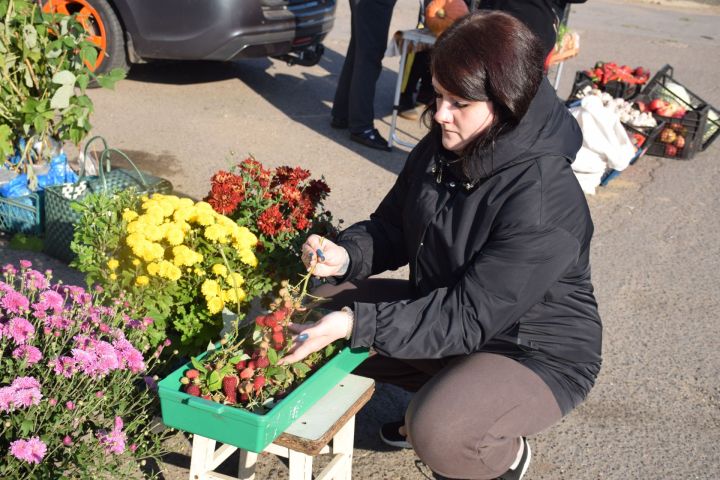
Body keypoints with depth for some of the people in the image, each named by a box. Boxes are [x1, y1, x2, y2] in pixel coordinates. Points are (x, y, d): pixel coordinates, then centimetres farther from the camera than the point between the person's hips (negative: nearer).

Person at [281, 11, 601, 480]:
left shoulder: (545, 202, -32)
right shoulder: (440, 150, -8)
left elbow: (469, 317, -31)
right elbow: (390, 228, 3)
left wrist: (354, 323, -37)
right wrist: (346, 255, -20)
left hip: (536, 356, -7)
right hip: (443, 307, 8)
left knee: (438, 436, -33)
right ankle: (443, 393, 13)